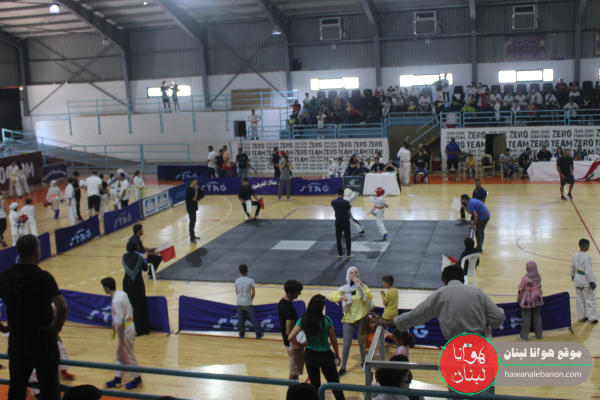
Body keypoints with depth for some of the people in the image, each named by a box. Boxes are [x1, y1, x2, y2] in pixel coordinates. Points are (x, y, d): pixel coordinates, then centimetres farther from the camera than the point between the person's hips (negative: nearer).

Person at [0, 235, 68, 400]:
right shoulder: (42, 277, -18)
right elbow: (62, 308, -28)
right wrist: (56, 327, -12)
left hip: (16, 340, 5)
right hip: (42, 340, -5)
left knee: (16, 387, 18)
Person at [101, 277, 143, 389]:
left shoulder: (116, 301, -26)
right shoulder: (122, 294, 1)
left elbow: (119, 321, -26)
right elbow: (130, 309, 10)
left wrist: (115, 327, -6)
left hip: (125, 330, -9)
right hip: (130, 324, 9)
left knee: (129, 356, 7)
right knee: (120, 354, 19)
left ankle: (137, 380, 21)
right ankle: (117, 380, 31)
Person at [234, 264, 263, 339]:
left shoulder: (237, 281, -2)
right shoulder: (251, 280, -10)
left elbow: (236, 292, 7)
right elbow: (253, 293, -4)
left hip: (239, 302, 2)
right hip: (248, 303, -2)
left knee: (240, 319, 12)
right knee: (253, 318, 7)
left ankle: (241, 334, 18)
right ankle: (258, 334, 12)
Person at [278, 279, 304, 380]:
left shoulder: (282, 302, 2)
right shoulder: (289, 308, -27)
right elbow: (289, 332, -28)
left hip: (287, 342, 10)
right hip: (293, 344, -10)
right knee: (294, 373, 4)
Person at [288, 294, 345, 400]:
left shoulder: (303, 320, -11)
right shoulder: (326, 321, -18)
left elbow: (290, 338, -13)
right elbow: (333, 340, -9)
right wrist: (337, 356, 6)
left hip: (309, 355, 3)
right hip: (325, 356, -3)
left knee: (315, 385, 17)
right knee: (334, 384, 13)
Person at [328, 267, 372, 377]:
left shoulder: (362, 287, -5)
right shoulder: (344, 288, -3)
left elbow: (370, 297, -22)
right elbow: (331, 296, -8)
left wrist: (361, 285, -29)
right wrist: (340, 297, -27)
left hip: (361, 319, 0)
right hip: (348, 320, 0)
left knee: (362, 343, 13)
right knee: (347, 344, 1)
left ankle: (363, 362, 36)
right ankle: (343, 368, 13)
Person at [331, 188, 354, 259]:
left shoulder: (333, 202, -7)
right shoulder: (346, 202, -15)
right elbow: (349, 213, -3)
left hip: (338, 221, 2)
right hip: (345, 221, -2)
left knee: (338, 238, 10)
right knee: (348, 238, 8)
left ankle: (339, 254, 13)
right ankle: (349, 254, 12)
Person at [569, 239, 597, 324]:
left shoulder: (575, 255, -2)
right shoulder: (586, 257, -24)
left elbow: (572, 267, 11)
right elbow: (588, 271, -22)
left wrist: (572, 275, 24)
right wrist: (591, 282, -14)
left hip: (577, 280, 7)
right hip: (585, 281, -7)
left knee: (580, 300, 17)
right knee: (590, 300, 6)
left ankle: (581, 317, 26)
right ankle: (591, 319, 12)